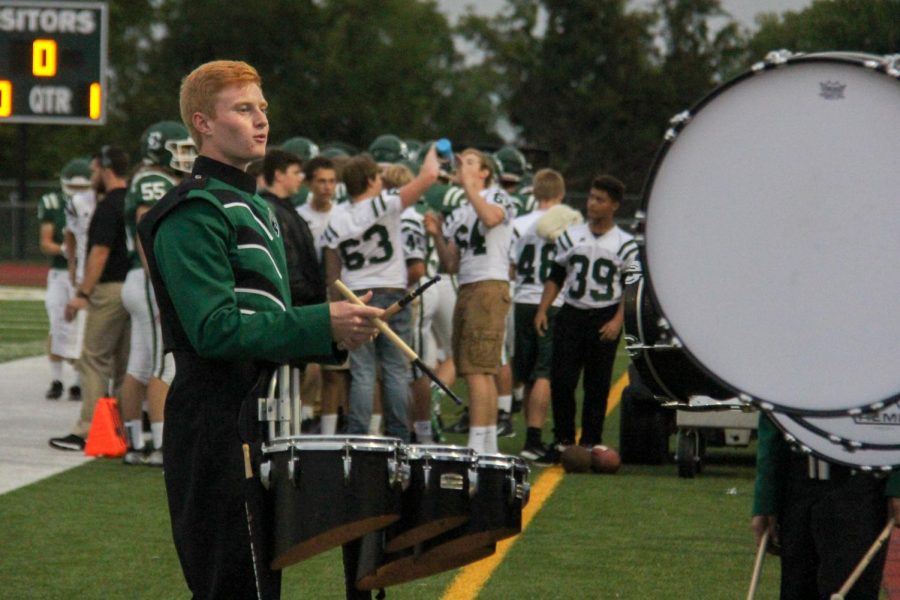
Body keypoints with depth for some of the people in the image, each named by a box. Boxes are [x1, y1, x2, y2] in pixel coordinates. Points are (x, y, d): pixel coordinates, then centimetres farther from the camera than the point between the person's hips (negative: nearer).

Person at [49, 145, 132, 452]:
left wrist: (83, 294, -16)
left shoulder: (109, 206, -14)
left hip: (110, 289, -9)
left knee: (94, 360, -6)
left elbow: (100, 253, -18)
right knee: (123, 363, 11)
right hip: (133, 286, 9)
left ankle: (86, 431, -8)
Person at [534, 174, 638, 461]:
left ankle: (590, 443, 10)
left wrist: (618, 320, -13)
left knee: (598, 385, 3)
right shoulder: (571, 236, 8)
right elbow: (555, 278, 11)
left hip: (605, 319, -2)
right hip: (571, 315, 2)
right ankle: (563, 439, 6)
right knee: (561, 381, -5)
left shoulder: (625, 244, 0)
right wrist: (543, 310, 0)